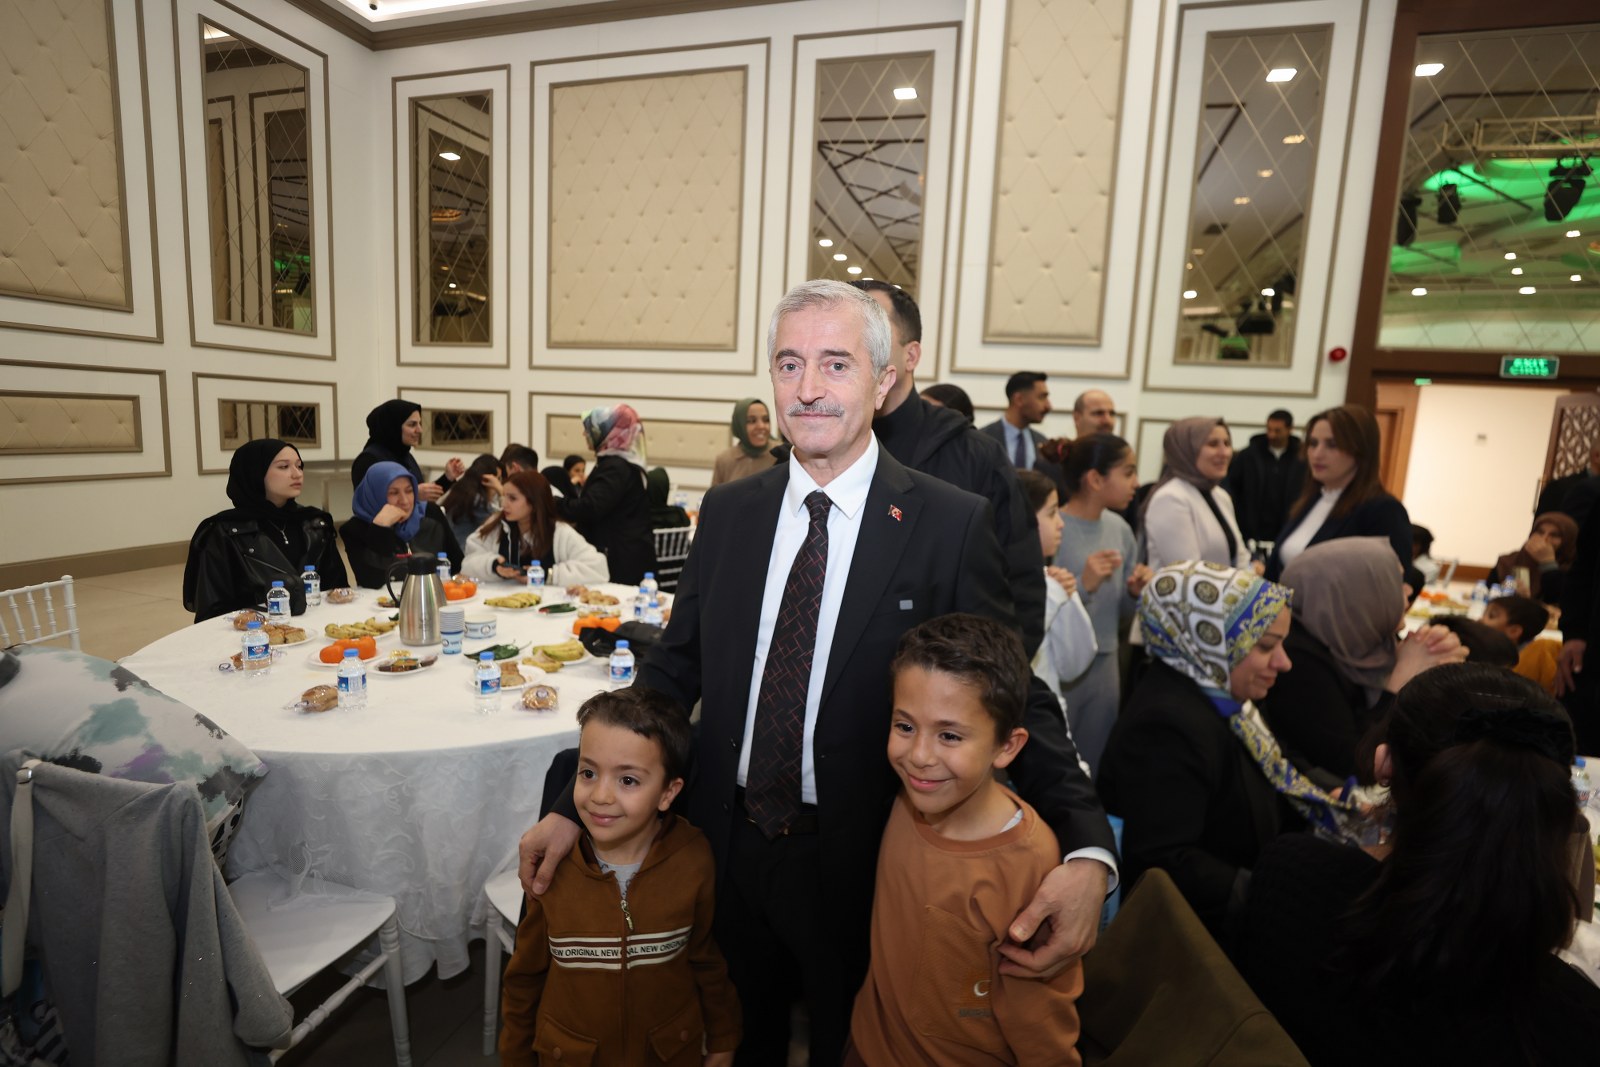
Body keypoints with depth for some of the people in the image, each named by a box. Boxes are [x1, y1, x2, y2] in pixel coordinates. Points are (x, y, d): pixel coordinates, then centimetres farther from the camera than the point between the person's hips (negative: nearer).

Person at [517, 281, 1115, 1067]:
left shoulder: (952, 524, -14)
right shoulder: (727, 511, -2)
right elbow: (673, 670, 2)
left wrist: (1085, 851, -26)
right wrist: (577, 805, -1)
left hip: (860, 863, -3)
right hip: (730, 847, 4)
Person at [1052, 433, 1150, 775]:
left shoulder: (1119, 529, 3)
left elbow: (1120, 614, 12)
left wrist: (1136, 593, -8)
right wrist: (1084, 585, -29)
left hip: (1105, 667, 6)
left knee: (1095, 767, 20)